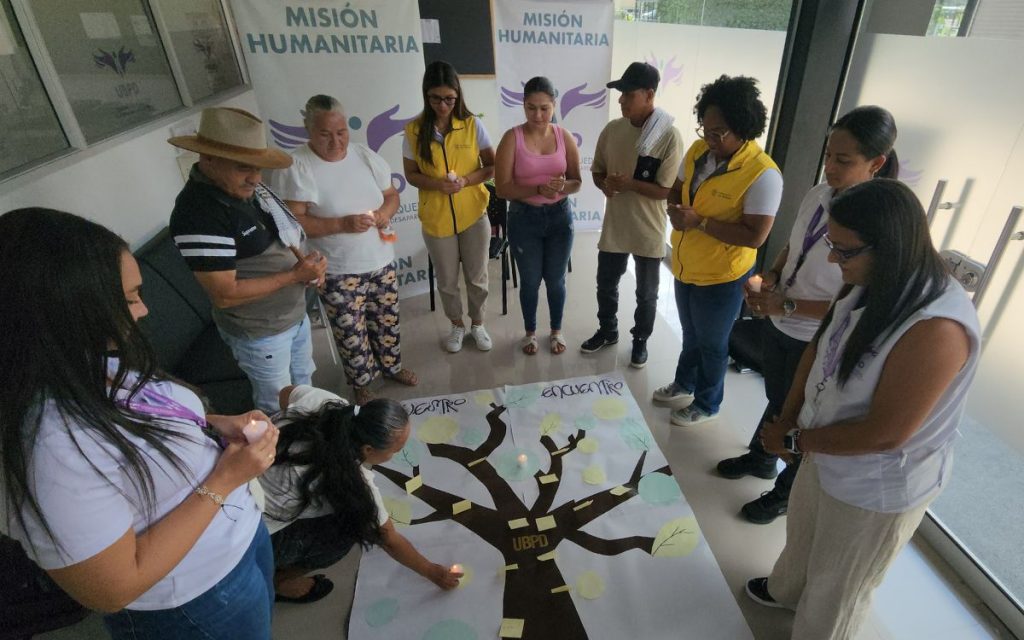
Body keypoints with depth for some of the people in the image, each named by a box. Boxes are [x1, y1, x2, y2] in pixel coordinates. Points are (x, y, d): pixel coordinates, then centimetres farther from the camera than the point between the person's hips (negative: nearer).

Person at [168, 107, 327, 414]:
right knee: (279, 406, 15)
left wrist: (306, 263, -10)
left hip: (295, 313, 8)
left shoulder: (247, 187, -5)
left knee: (303, 382, 29)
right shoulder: (199, 216, -29)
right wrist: (295, 275, -25)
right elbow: (225, 294, -28)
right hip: (260, 332, -8)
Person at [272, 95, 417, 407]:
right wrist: (343, 224, -29)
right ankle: (362, 384, 34)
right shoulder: (295, 167, -17)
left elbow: (392, 195, 9)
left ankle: (392, 366, 46)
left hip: (381, 262, 5)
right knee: (351, 335, 9)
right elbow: (292, 222, -20)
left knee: (387, 322, 20)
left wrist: (385, 211, -14)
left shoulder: (365, 155, -1)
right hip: (338, 273, -4)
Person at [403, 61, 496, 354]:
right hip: (436, 218, 0)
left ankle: (477, 323, 36)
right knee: (447, 280, 14)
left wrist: (466, 181, -21)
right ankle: (457, 325, 38)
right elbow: (411, 174, -1)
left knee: (477, 276, 12)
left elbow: (492, 166, -3)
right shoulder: (414, 129, -6)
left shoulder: (472, 124, -7)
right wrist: (436, 184, -20)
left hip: (474, 214, 0)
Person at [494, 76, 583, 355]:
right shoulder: (512, 138, -11)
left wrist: (563, 186, -23)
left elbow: (577, 182, 1)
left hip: (559, 217, 2)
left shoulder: (565, 137, -3)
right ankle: (530, 332, 35)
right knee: (530, 281, 12)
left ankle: (556, 331, 36)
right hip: (524, 219, -2)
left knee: (556, 280, 14)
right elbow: (502, 188, -15)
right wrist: (538, 189, -28)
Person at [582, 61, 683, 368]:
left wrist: (629, 183, -25)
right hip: (614, 226, 4)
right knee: (606, 285, 18)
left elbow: (667, 191, -16)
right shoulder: (611, 130, -2)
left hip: (648, 231, -4)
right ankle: (607, 331, 41)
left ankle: (640, 340, 36)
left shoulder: (669, 137, -16)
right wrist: (605, 183, -14)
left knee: (646, 294, 13)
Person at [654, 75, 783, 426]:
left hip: (721, 277, -6)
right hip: (685, 266, 7)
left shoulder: (763, 174, -25)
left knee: (711, 344, 14)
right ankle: (683, 385, 49)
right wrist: (674, 208, -13)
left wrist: (699, 222, -29)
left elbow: (755, 236, -26)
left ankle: (706, 404, 36)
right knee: (690, 334, 26)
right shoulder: (698, 151, -4)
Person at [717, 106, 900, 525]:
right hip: (779, 326, 6)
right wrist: (768, 278, -8)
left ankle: (787, 493, 41)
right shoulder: (817, 196, -5)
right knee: (776, 399, 27)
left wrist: (788, 306, -27)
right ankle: (760, 458, 54)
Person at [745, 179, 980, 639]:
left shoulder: (937, 328, -35)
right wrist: (789, 416, -10)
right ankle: (786, 590, 62)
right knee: (802, 533, 33)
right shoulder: (869, 284, -10)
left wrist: (793, 440, -19)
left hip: (877, 489, -8)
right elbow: (819, 347, 1)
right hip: (826, 452, 8)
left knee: (835, 586, 19)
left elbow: (885, 434, -31)